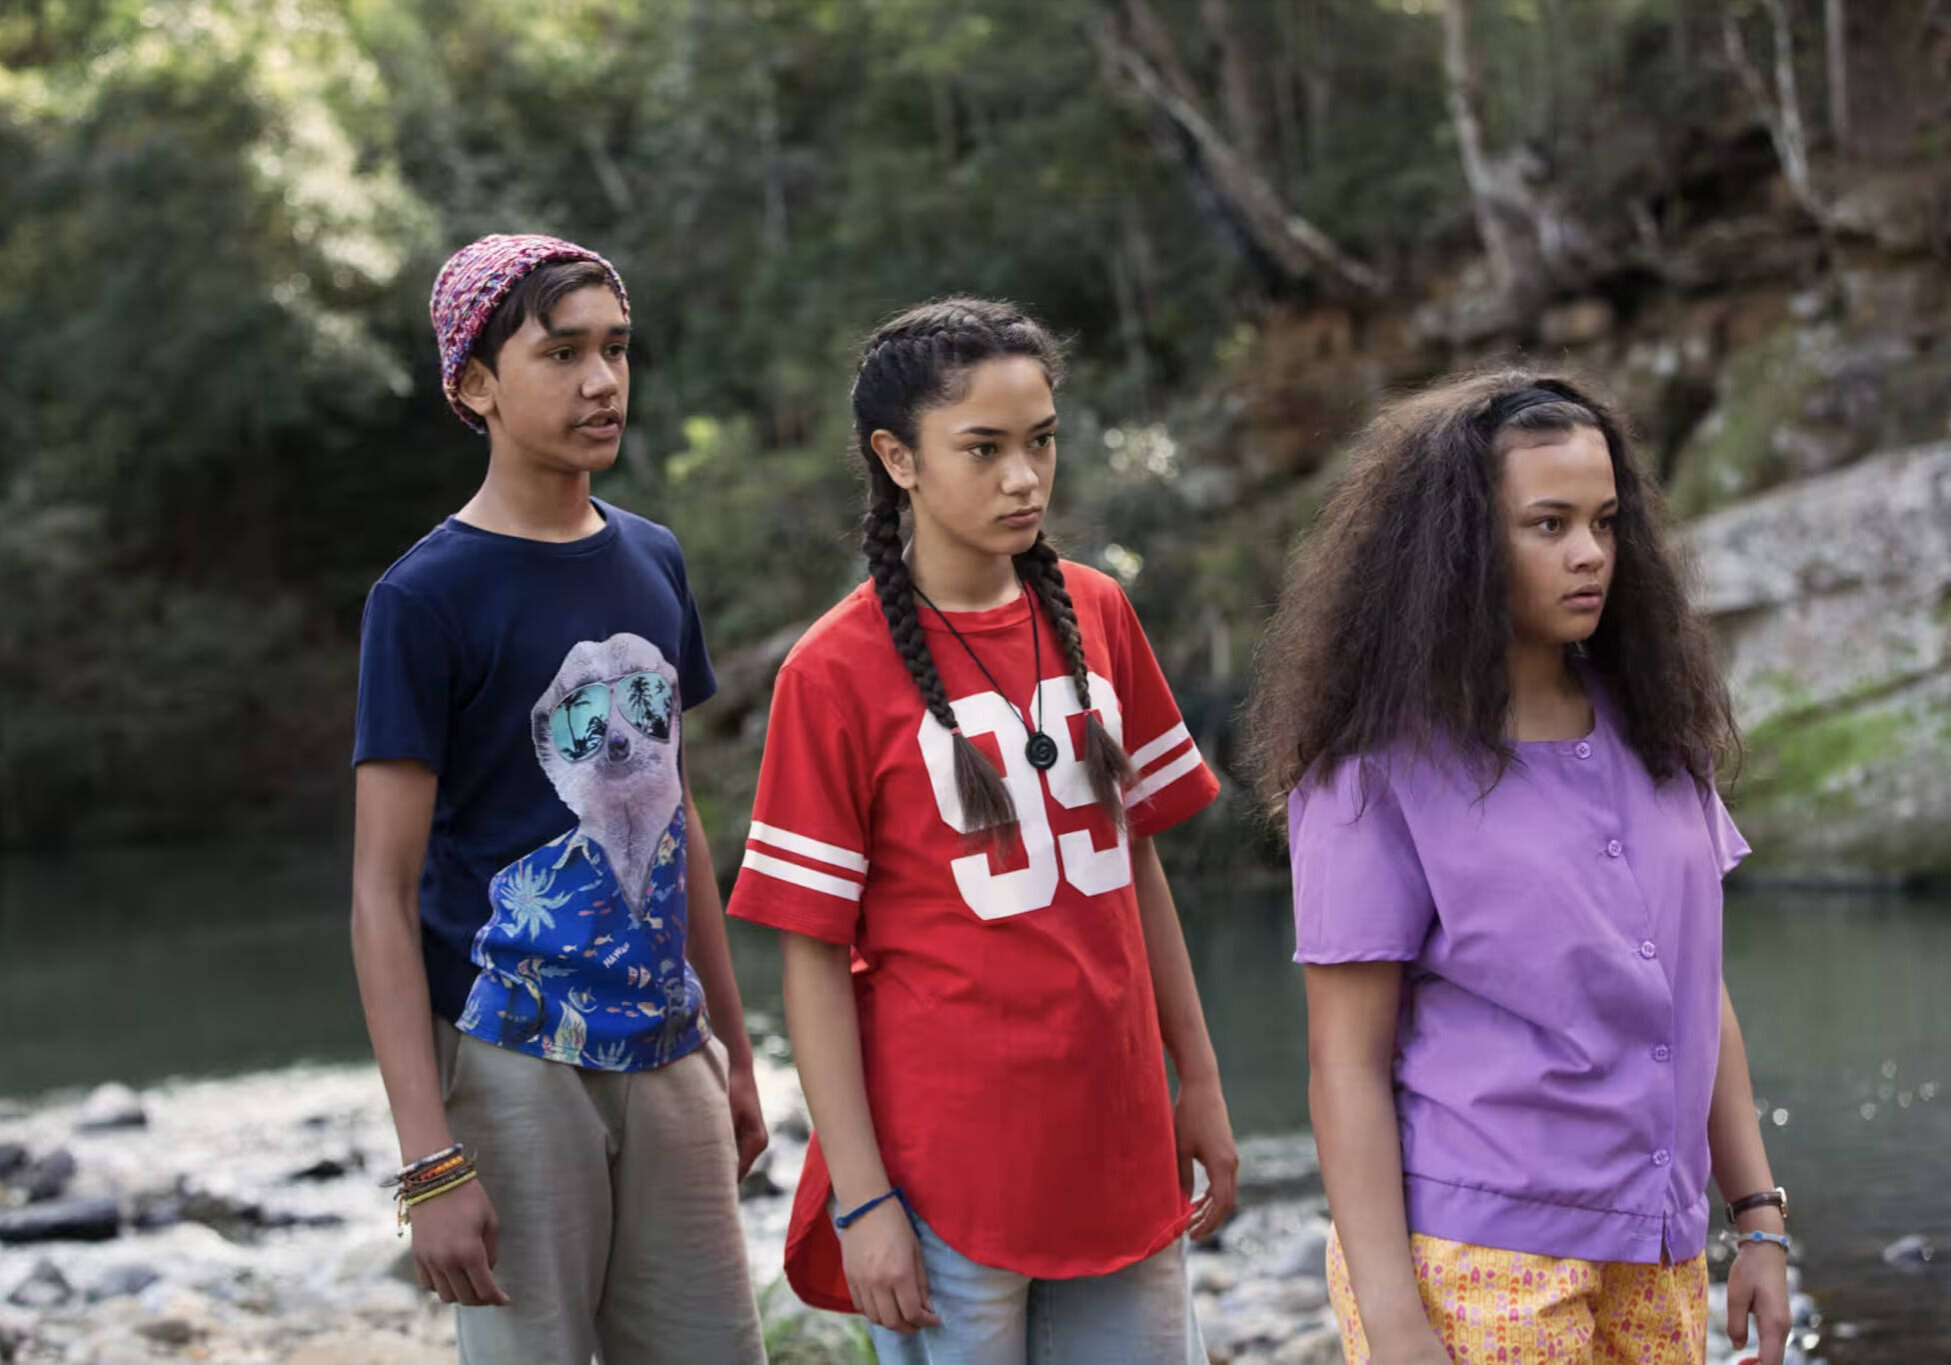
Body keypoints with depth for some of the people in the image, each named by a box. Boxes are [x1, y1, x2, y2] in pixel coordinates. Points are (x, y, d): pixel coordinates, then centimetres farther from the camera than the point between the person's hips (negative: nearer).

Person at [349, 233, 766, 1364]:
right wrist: (431, 1165, -17)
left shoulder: (653, 562, 10)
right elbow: (383, 894, -11)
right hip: (514, 1064, -6)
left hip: (665, 1055, 6)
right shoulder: (427, 598, -9)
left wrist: (733, 1050, 19)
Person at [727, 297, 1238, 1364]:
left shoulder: (1096, 615, 6)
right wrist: (859, 1197, -12)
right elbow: (813, 956, -8)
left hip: (1117, 1141, 5)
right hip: (949, 1173, -5)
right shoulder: (837, 672, -9)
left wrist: (1198, 1085, 12)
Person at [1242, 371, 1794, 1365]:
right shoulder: (1383, 770, -9)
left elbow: (1699, 990, 13)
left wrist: (1760, 1220, 9)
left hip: (1654, 1263, 5)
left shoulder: (1649, 733, 7)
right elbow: (1347, 1060, -11)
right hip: (1476, 1270, -5)